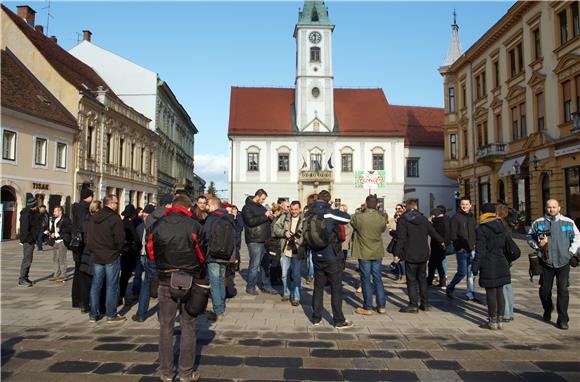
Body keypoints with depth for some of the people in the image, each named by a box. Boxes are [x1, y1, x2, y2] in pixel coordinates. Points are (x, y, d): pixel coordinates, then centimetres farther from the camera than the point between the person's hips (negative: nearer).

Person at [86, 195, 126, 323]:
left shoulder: (93, 218, 7)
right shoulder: (115, 218, -15)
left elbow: (88, 237, 10)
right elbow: (120, 238, -15)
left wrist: (93, 250, 18)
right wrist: (118, 250, 3)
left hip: (96, 256, 6)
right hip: (112, 256, -6)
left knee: (95, 285, 12)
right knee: (112, 286, 2)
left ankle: (93, 314, 18)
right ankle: (111, 315, 8)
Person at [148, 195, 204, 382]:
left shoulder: (158, 225, -2)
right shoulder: (194, 226, -10)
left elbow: (151, 253, 3)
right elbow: (202, 254, -6)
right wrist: (199, 271, 13)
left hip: (165, 280, 2)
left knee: (166, 326, 12)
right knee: (188, 326, 8)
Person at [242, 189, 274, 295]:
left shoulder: (261, 207, 20)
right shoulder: (247, 207, -5)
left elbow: (266, 221, 28)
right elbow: (251, 221, -19)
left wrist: (269, 216, 6)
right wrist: (264, 216, -17)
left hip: (264, 240, 8)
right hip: (254, 241, -8)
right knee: (255, 265, -3)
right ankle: (250, 287, 10)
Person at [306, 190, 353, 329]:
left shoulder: (308, 215, 2)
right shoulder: (330, 213, -16)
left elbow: (305, 232, 9)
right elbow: (347, 218, -6)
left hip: (317, 257, 5)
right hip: (332, 258, -5)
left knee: (318, 287, 15)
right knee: (336, 289, 4)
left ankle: (316, 318, 22)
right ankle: (339, 321, 11)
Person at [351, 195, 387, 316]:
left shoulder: (358, 217, -18)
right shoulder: (382, 219, -9)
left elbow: (352, 221, 4)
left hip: (364, 253, -3)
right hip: (377, 253, 3)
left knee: (366, 279, 5)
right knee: (378, 278, 13)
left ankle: (367, 308, 10)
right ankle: (381, 306, 19)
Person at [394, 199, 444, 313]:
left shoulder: (403, 220, -8)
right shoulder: (423, 219, 7)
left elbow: (401, 239, -14)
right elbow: (433, 232, 19)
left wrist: (397, 254, -12)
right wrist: (441, 241, 38)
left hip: (410, 256, -5)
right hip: (423, 254, 5)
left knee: (411, 280, 0)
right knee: (422, 278, 15)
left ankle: (413, 305, 0)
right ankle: (425, 303, 19)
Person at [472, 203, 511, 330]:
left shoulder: (481, 229, -14)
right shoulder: (501, 226, 7)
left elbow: (480, 251, -14)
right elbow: (504, 246, 16)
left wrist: (475, 267, -10)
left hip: (488, 266, -7)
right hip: (501, 264, 7)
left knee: (491, 293, 2)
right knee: (499, 292, 13)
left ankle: (493, 322, 10)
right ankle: (499, 320, 21)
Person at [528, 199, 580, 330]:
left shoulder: (568, 222, 3)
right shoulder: (538, 223, 1)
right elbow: (530, 238, 8)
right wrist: (538, 244, -11)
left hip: (563, 262, 0)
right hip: (546, 262, 1)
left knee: (563, 290, -3)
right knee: (545, 289, 9)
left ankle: (562, 319, 4)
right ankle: (547, 311, 35)